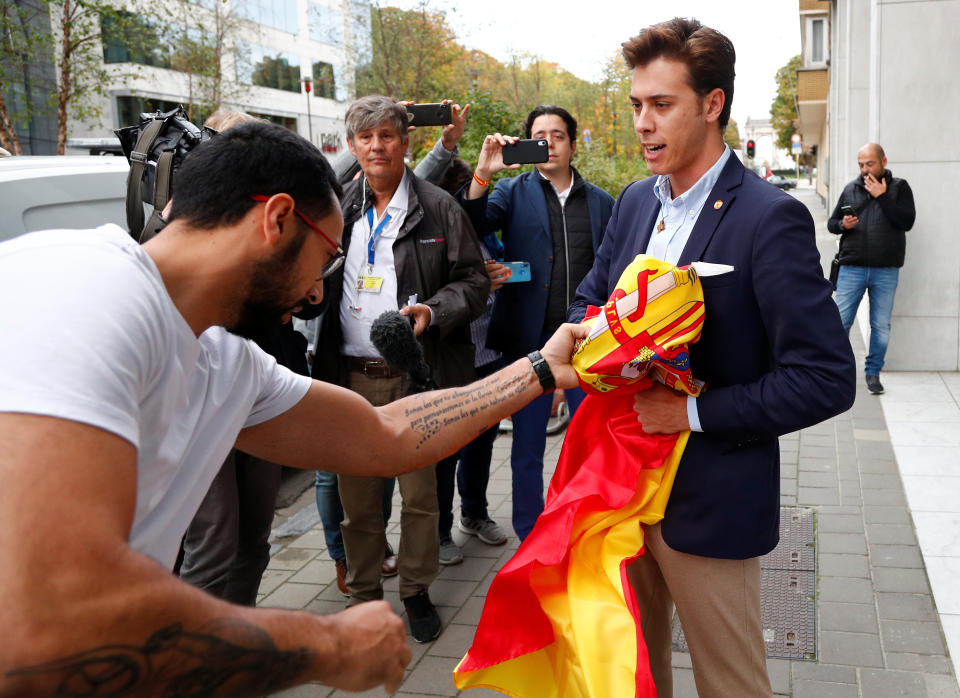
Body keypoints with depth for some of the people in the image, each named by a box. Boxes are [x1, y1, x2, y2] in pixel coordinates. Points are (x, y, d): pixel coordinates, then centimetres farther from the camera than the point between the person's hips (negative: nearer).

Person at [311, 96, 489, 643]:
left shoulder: (439, 209, 1)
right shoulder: (338, 209, 10)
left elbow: (475, 280, 1)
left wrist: (432, 312, -15)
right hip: (351, 375, 3)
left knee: (419, 490, 6)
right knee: (357, 492, 9)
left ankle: (418, 590, 24)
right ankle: (364, 593, 26)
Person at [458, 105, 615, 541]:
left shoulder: (601, 202, 8)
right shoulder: (514, 192, 5)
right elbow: (473, 226, -12)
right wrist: (482, 173, -26)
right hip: (530, 339, -1)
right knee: (527, 447, 9)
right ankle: (529, 538, 23)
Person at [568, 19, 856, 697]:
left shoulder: (771, 218, -17)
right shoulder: (637, 201, 5)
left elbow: (826, 379, -20)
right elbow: (590, 297, 16)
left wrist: (694, 411, -22)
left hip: (709, 500, -6)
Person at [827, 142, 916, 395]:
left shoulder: (899, 187, 4)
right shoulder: (851, 189, 10)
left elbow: (907, 221, -9)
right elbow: (831, 222, 15)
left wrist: (882, 197, -13)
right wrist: (842, 225, -8)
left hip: (886, 271, -1)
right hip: (852, 268, 1)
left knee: (881, 326, 5)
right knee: (840, 322, -1)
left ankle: (873, 372, 18)